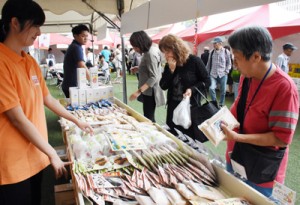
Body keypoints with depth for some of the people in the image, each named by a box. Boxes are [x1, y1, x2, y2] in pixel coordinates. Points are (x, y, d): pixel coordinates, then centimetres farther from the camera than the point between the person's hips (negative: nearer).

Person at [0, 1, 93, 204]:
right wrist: (52, 154, -14)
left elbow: (48, 99, 15)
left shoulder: (31, 62, 6)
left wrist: (77, 121, 18)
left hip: (35, 157, 7)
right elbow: (18, 119, -20)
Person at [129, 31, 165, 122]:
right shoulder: (148, 51, 9)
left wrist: (138, 91, -33)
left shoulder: (150, 54, -21)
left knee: (148, 118, -5)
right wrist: (138, 68, 9)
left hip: (150, 91, -10)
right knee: (149, 117, 16)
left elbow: (154, 77, -27)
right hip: (148, 90, 10)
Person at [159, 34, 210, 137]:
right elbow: (163, 86, -2)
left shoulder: (194, 61, -11)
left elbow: (207, 81, -6)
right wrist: (171, 70, -14)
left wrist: (192, 89, -22)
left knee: (190, 138, 8)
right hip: (173, 107, 5)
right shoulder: (169, 65, 3)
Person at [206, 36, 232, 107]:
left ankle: (221, 105, 25)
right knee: (211, 88, -16)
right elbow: (209, 63, 12)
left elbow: (229, 63, 6)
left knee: (223, 91, 7)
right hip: (213, 74, 1)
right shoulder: (212, 52, 6)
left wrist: (226, 71, -4)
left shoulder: (226, 52, -1)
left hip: (223, 75, -1)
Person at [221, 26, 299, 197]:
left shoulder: (284, 87, -25)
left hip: (261, 173, -7)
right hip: (235, 159, 7)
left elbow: (282, 139, -23)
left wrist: (238, 137, -26)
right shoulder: (246, 76, -2)